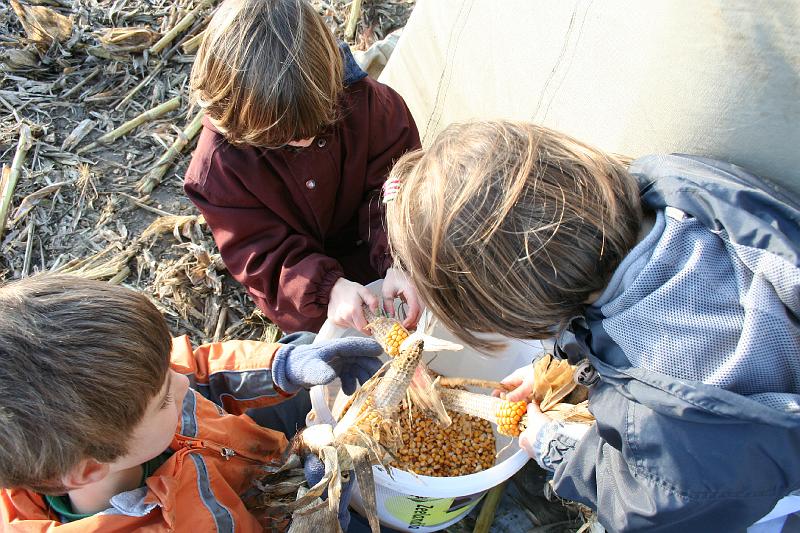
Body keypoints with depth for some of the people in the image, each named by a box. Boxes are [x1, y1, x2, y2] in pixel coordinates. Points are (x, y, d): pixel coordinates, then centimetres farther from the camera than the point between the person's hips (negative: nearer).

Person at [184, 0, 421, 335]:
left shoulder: (367, 102, -24)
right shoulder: (217, 164, -26)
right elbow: (259, 251, -21)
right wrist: (326, 288, -38)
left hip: (369, 241, 2)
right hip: (295, 278, -1)